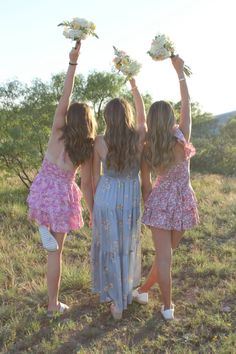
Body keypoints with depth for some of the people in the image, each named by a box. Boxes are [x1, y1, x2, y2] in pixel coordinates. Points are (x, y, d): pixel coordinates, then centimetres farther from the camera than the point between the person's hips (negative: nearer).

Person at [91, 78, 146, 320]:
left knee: (109, 247, 13)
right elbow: (142, 116, 13)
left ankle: (116, 303, 22)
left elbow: (96, 176, -3)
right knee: (127, 246, 20)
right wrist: (135, 88, 24)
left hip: (106, 197, -1)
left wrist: (95, 201, 13)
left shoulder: (100, 142, -13)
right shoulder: (139, 137, -10)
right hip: (131, 198, 2)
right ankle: (125, 293, 38)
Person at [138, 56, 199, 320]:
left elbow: (145, 184, -2)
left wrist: (147, 206, 14)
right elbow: (187, 105, -1)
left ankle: (167, 307, 15)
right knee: (166, 253, 18)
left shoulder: (147, 149, -7)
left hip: (160, 201, -1)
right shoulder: (182, 140, -10)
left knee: (163, 256, 6)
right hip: (182, 202, 1)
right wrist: (180, 72, 5)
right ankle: (145, 289, 35)